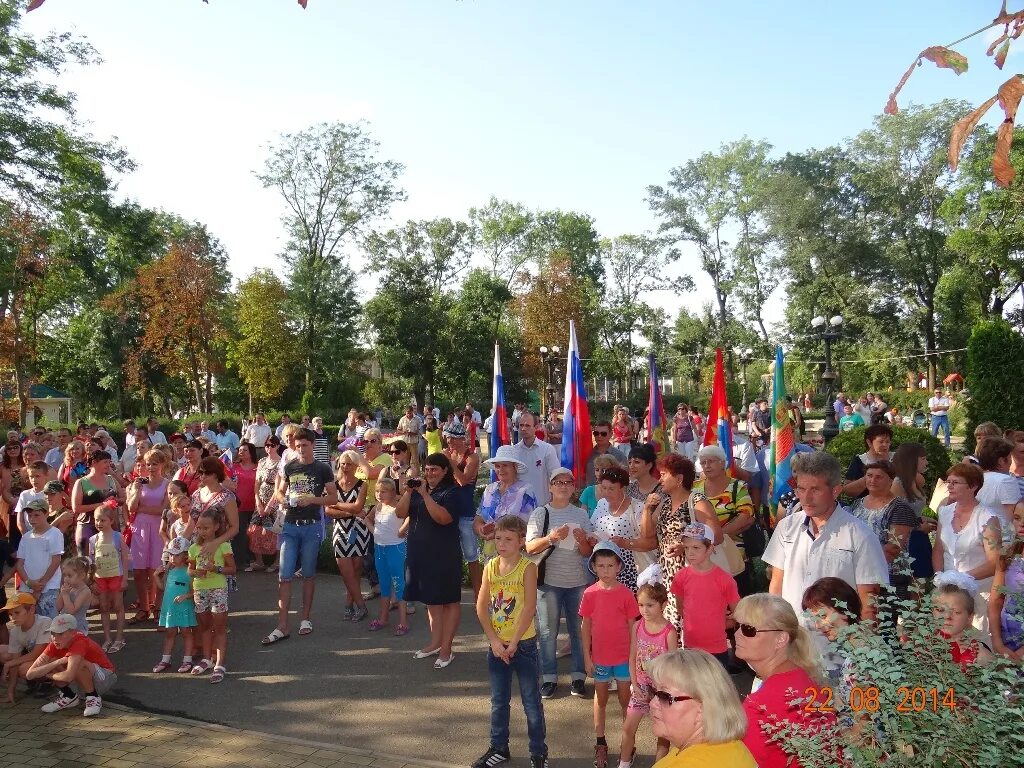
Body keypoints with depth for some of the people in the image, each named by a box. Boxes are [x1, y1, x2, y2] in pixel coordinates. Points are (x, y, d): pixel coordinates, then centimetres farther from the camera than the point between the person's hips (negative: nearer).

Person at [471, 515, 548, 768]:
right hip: (496, 644, 5)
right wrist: (494, 641, -9)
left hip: (523, 643, -4)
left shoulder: (527, 568, -13)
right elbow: (481, 606, -1)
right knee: (498, 700, 17)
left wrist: (513, 643, -18)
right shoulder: (491, 567, 0)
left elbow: (529, 607, -19)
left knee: (531, 701, 6)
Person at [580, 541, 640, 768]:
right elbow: (586, 627, -1)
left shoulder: (626, 593, -9)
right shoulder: (590, 594, -7)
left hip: (623, 656, -1)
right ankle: (600, 744, 27)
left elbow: (632, 626, -3)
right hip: (599, 657, 1)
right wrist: (587, 657, -1)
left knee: (626, 700, 11)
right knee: (600, 699, 14)